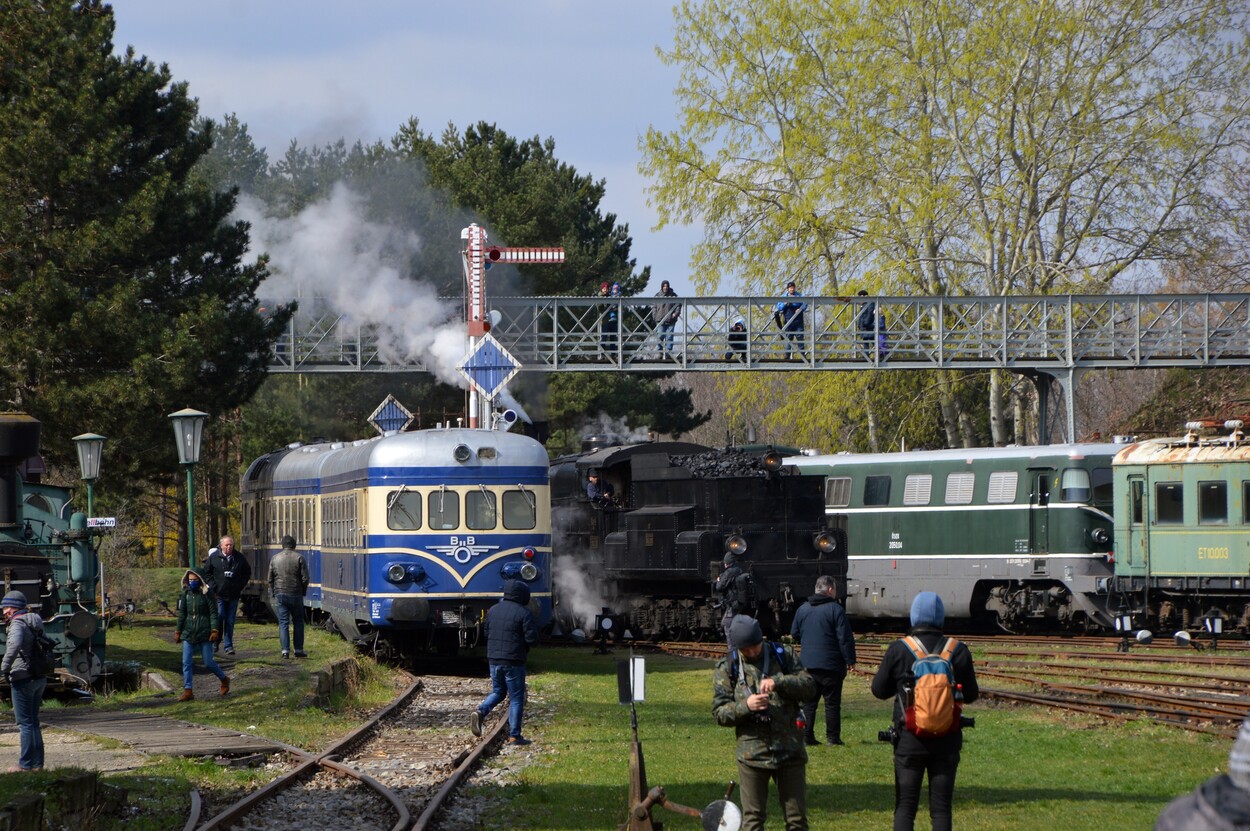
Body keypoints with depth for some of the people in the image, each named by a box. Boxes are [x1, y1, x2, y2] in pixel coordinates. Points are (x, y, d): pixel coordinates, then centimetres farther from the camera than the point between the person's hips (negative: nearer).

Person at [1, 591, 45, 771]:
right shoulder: (35, 624, 15)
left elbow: (15, 645, -34)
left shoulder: (18, 624, -14)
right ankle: (37, 763, 14)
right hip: (40, 678, 9)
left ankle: (25, 764, -3)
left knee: (25, 722, -4)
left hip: (23, 679, -9)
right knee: (33, 722, 14)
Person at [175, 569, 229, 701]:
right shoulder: (186, 594, 6)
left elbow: (213, 613, -7)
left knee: (208, 663, 0)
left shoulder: (207, 593, -6)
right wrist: (178, 631, 12)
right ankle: (188, 690, 2)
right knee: (186, 662, -2)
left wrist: (215, 631, -14)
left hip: (204, 633, -4)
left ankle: (224, 680, 25)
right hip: (189, 634, 4)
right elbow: (182, 614, 13)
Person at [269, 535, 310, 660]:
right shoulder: (298, 558, -5)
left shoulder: (275, 558, 4)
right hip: (295, 595, -1)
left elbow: (270, 579, 7)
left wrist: (273, 593, 15)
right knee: (298, 622, 11)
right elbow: (305, 578, -7)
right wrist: (303, 591, 8)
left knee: (283, 622, 2)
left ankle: (285, 650, -6)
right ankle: (298, 649, 10)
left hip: (280, 594, 1)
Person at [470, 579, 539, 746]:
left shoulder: (493, 610, 8)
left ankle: (480, 712, -5)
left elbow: (486, 633, 15)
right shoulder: (524, 613, -11)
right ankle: (514, 736, 4)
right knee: (516, 698, 4)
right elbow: (532, 638, -15)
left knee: (498, 691, 22)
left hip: (493, 659, 5)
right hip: (514, 661, -5)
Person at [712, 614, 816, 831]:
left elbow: (809, 686, -3)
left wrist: (778, 682, -19)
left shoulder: (783, 656, 5)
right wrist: (745, 706, -19)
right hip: (752, 753, -1)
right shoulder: (727, 668, 2)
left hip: (790, 749, 1)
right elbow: (719, 712, 0)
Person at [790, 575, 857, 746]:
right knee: (832, 703, 2)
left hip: (808, 663, 5)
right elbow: (845, 638, -12)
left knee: (808, 702, 9)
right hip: (831, 665, -5)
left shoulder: (802, 609, 8)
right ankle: (833, 737, 3)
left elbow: (795, 634, 17)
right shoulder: (835, 609, -10)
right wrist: (850, 660, -6)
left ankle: (806, 736, 4)